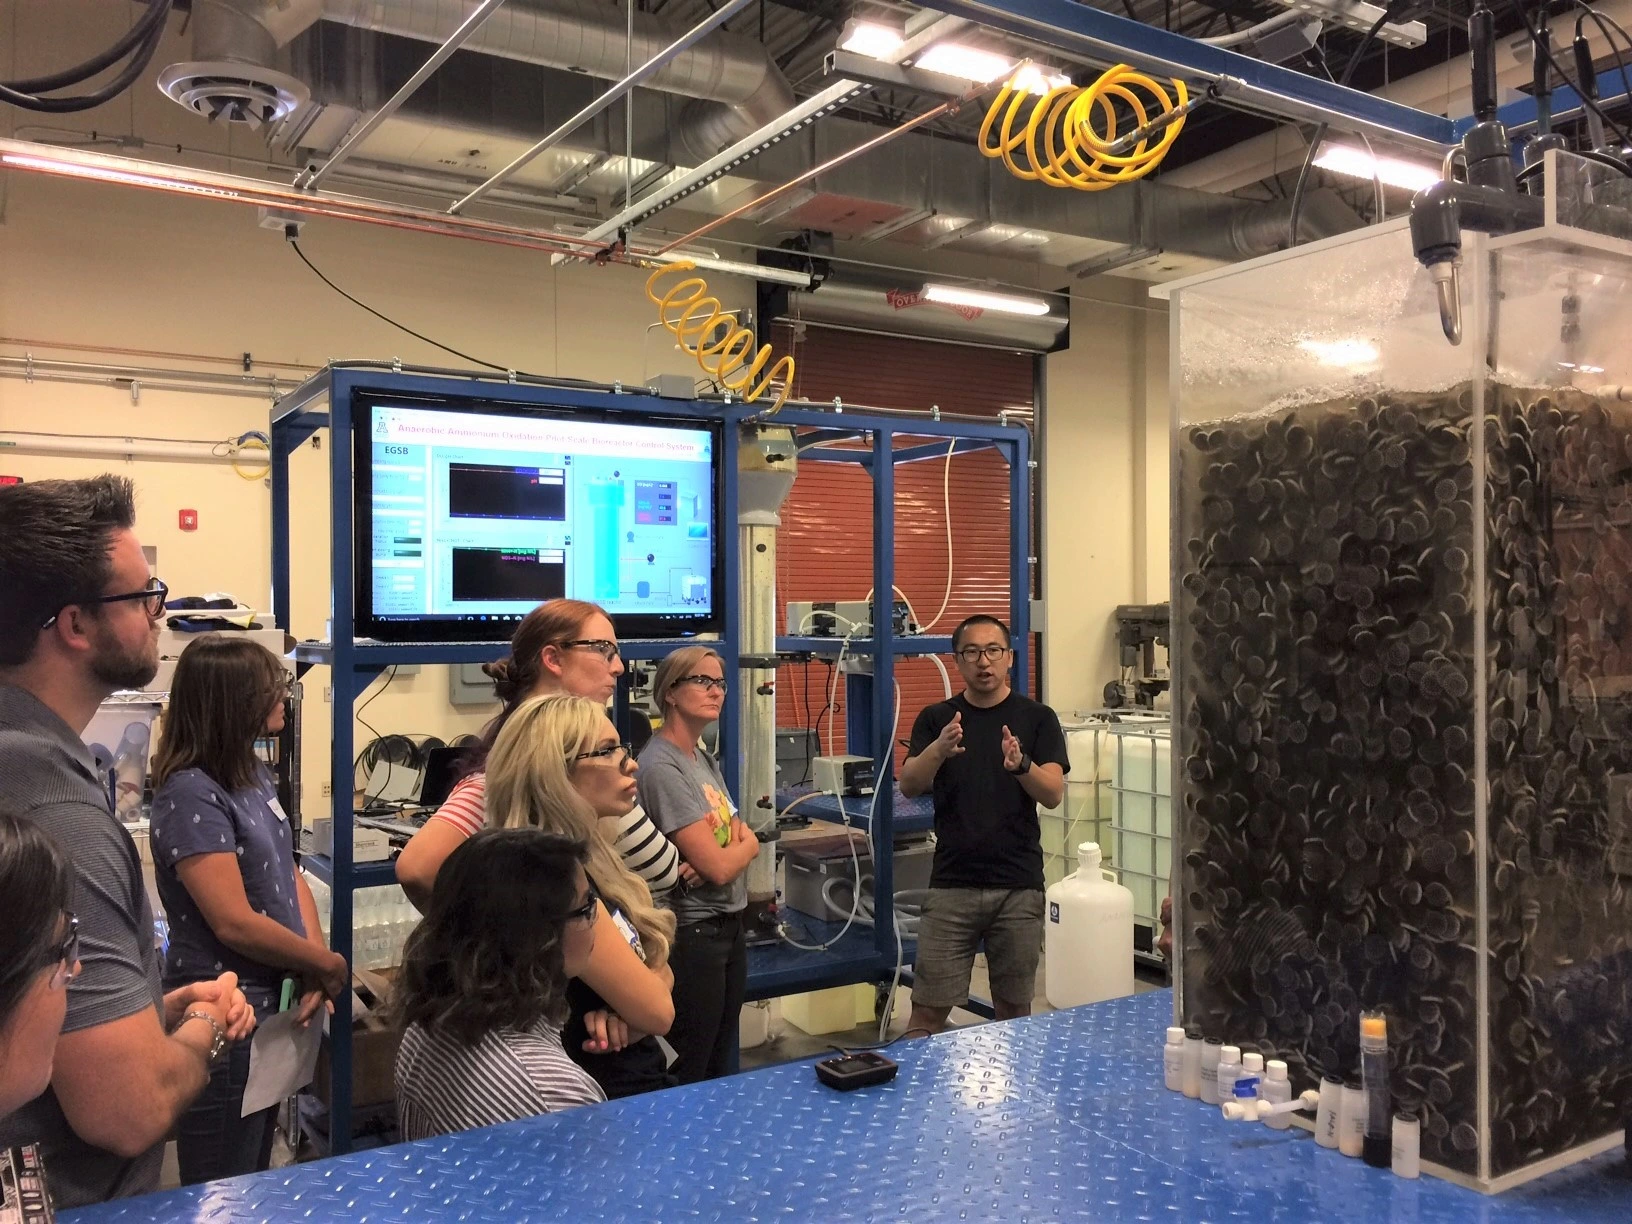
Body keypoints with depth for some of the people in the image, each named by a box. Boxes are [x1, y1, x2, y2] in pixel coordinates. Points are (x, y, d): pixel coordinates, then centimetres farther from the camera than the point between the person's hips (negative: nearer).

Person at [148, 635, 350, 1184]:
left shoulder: (255, 775, 6)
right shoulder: (191, 794, -21)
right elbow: (235, 923, -24)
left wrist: (313, 964, -8)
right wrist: (326, 964, -12)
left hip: (270, 1002, 8)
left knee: (255, 1176, 22)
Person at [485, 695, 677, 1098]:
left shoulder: (585, 858, 5)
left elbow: (659, 974, 6)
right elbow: (657, 1011, -19)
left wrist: (623, 1012, -14)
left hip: (635, 1081, 8)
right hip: (607, 1106, -8)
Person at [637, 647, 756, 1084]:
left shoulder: (705, 760, 9)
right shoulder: (662, 767, -19)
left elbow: (740, 834, 10)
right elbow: (718, 867, -21)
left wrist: (729, 849, -13)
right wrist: (747, 844, 0)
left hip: (728, 927, 9)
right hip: (694, 934, -9)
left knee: (720, 1066, 19)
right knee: (687, 1079, 4)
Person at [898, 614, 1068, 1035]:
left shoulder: (1037, 718, 2)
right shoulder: (936, 719, 5)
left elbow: (1053, 794, -8)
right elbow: (909, 786, -8)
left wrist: (1020, 764, -28)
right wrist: (939, 750, -28)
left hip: (1019, 885, 0)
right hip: (951, 885, 0)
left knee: (1014, 1009, 10)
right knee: (929, 1009, 1)